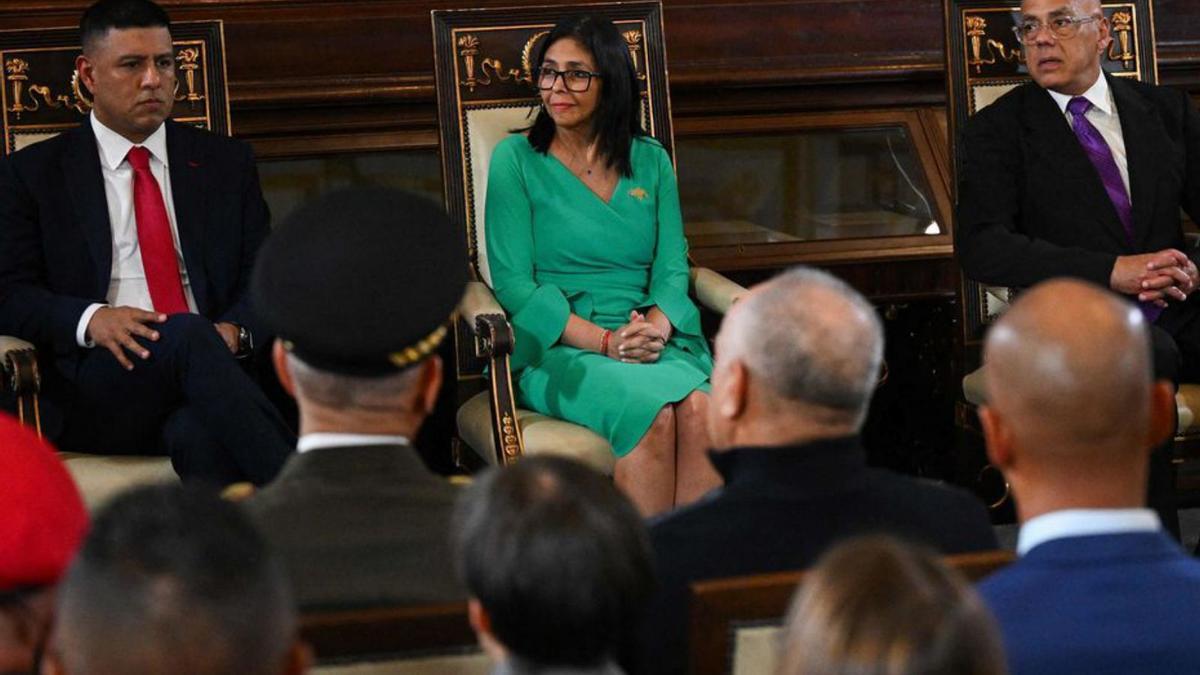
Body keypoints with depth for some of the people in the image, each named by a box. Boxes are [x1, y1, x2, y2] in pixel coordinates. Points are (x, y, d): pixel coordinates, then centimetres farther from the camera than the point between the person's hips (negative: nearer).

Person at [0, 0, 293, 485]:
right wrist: (90, 319, -15)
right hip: (97, 395, -2)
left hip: (211, 361, 2)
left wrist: (234, 330, -10)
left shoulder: (227, 164, 20)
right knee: (188, 335, -36)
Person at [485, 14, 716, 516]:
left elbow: (672, 267, 10)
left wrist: (655, 328, -13)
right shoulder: (515, 160, 4)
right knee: (651, 412, -34)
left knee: (701, 408, -32)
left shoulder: (650, 160, 15)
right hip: (557, 348, -3)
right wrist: (605, 341, -14)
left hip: (655, 341, 3)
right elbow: (514, 283, -3)